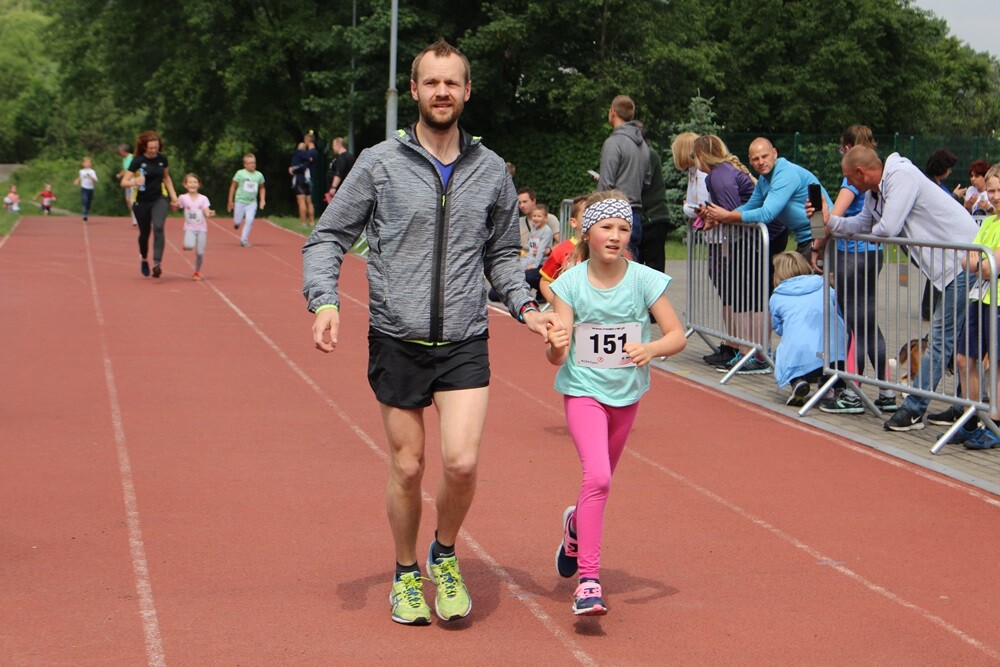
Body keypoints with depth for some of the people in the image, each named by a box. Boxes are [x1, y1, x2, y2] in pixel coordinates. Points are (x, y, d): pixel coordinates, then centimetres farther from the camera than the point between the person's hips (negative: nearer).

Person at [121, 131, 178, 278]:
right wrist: (134, 182, -38)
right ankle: (143, 259, 40)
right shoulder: (138, 161, -13)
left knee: (158, 228, -22)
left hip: (160, 199, 1)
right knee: (144, 233, 11)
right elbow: (124, 182, -16)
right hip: (142, 201, -1)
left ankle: (157, 263, -26)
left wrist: (173, 195, 11)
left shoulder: (162, 159, -2)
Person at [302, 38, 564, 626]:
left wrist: (525, 306, 1)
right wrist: (325, 299, -14)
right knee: (408, 468, 5)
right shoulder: (380, 163, -1)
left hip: (465, 342, 1)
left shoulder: (491, 170, 7)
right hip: (396, 340, -1)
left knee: (462, 461, -12)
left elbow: (502, 254, 17)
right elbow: (329, 236, 3)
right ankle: (407, 575, 27)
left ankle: (446, 557, 16)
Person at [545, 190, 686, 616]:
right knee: (597, 476, -23)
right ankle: (587, 580, -19)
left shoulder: (644, 280, -10)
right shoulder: (569, 284, -12)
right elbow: (557, 358, -14)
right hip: (583, 390, -3)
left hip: (626, 392, 3)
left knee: (601, 478, 19)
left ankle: (576, 525, 54)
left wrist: (650, 349, -31)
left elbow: (677, 335, -10)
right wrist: (556, 346, -38)